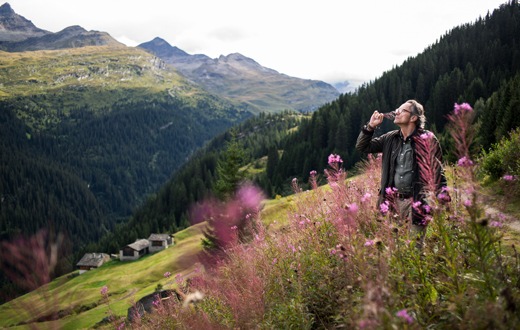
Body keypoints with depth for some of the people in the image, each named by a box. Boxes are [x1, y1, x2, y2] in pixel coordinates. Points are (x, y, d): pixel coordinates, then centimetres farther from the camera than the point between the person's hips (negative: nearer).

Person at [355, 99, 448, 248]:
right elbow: (362, 147, 14)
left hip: (417, 201, -5)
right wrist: (370, 126, -1)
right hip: (393, 200, 6)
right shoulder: (390, 138, 9)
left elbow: (438, 173, -6)